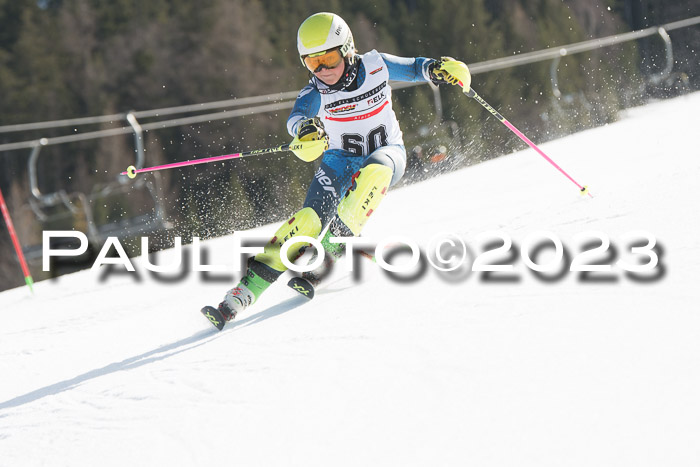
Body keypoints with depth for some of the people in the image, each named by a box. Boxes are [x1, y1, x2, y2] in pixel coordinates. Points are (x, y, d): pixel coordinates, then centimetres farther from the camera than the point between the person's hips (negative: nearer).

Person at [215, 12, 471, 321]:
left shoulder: (376, 66, -12)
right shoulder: (315, 93, -16)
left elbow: (413, 68, 3)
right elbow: (296, 118, -36)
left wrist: (439, 69, -20)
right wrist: (305, 128, -62)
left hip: (387, 153, 1)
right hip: (339, 162, -1)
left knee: (375, 170, -38)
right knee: (310, 218, -23)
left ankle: (336, 241, -31)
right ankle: (248, 287, -24)